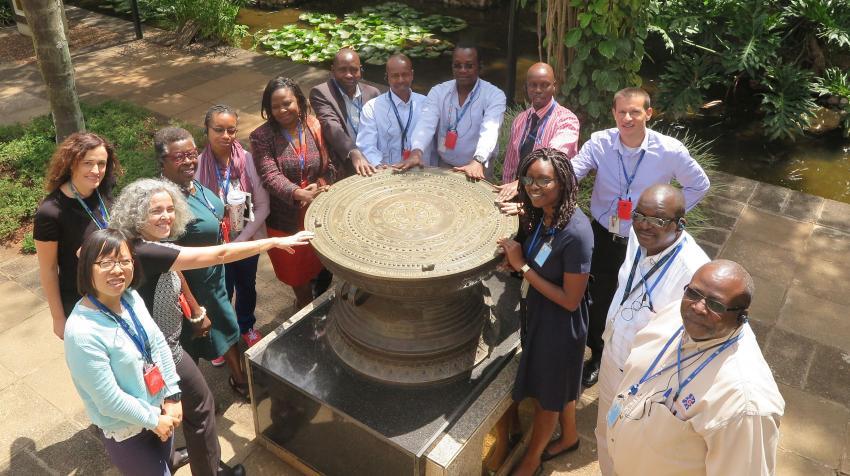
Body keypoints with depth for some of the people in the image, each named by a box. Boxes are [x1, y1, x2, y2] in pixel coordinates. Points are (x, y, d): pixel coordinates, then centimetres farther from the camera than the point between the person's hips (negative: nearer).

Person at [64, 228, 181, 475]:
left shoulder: (132, 297, -10)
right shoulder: (82, 332, -32)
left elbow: (159, 343, -1)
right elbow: (109, 400, -26)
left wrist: (172, 396, -4)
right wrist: (153, 420, -14)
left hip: (160, 408, 6)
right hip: (126, 430, -6)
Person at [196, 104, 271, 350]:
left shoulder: (248, 160, -18)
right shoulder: (197, 165, -19)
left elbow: (263, 205, -12)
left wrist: (240, 240, -15)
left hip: (248, 241, 2)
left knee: (247, 286, 25)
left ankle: (247, 327, 54)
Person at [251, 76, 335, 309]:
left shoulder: (316, 127, -5)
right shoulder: (261, 137, -13)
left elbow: (329, 166, -2)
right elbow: (270, 176, -24)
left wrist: (319, 186, -25)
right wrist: (300, 194, -40)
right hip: (284, 219, -2)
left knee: (323, 268, 21)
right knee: (296, 274, 17)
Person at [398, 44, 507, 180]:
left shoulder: (495, 95, -8)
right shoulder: (438, 91, 1)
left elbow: (489, 131, -23)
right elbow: (426, 124, -14)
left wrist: (478, 161, -41)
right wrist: (416, 152, -33)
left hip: (479, 169, -2)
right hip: (444, 166, 2)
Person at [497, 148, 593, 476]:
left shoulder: (575, 233, -32)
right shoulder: (541, 215, -8)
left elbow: (571, 300, -26)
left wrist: (523, 266, -25)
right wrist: (517, 260, -12)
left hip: (558, 323, -7)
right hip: (537, 312, 7)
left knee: (546, 391, 17)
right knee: (558, 384, 28)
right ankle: (569, 437, 55)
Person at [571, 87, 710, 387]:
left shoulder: (670, 151, -15)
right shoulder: (600, 143, -15)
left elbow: (699, 185, 1)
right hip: (604, 236, 1)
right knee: (597, 299, 11)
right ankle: (597, 356, 38)